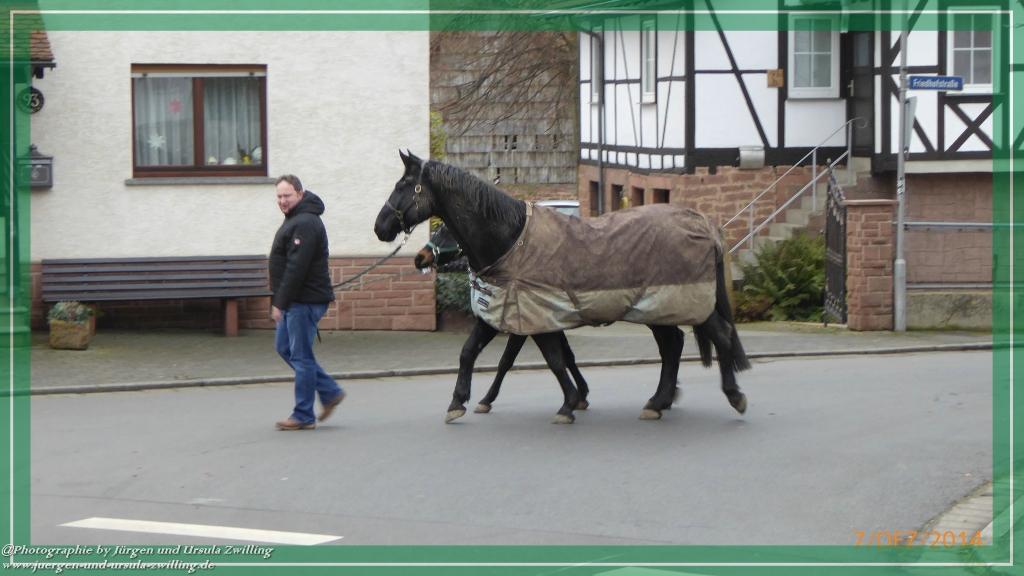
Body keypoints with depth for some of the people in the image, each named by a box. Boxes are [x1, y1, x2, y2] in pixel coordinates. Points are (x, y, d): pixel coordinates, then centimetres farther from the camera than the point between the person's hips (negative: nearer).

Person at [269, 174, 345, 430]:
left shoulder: (305, 224, -18)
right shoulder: (295, 220, 17)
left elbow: (296, 268, -24)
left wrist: (279, 303, -22)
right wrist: (279, 301, 20)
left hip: (305, 301, -11)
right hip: (294, 301, 11)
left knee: (301, 356, -5)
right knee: (284, 348, 16)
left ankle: (303, 416, 1)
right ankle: (331, 392, 21)